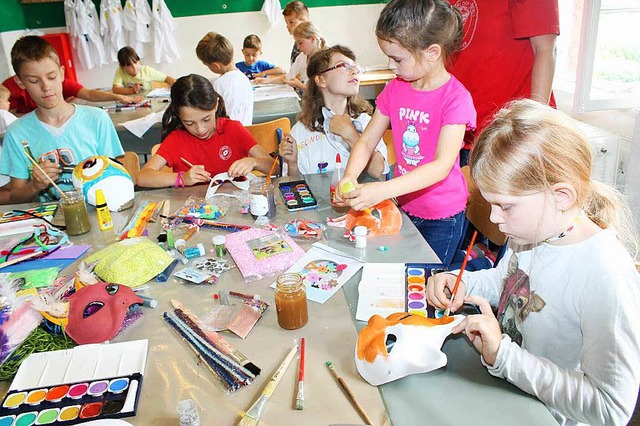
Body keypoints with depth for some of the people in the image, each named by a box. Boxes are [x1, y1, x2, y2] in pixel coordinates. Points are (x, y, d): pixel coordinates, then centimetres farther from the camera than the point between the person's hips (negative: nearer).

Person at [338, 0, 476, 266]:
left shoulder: (455, 98, -20)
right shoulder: (395, 89, -2)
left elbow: (442, 166, -28)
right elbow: (367, 141, 0)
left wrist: (382, 190, -38)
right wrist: (349, 177, -20)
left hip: (442, 216, -5)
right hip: (404, 204, 5)